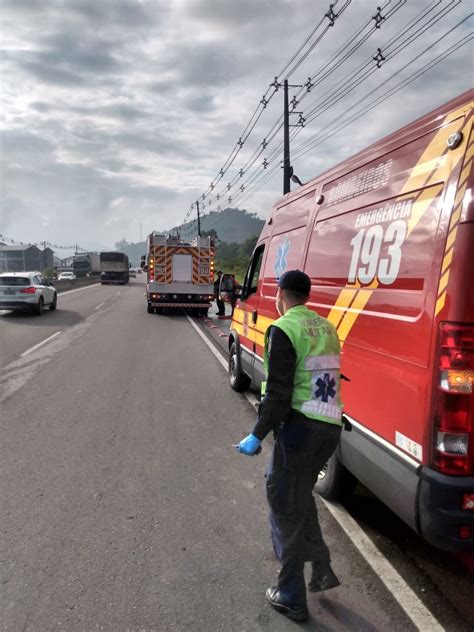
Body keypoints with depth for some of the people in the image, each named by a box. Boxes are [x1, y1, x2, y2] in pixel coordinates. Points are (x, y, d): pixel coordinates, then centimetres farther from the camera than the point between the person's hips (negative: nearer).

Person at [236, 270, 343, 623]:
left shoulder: (284, 330, -12)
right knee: (301, 497, 26)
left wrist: (258, 436, -12)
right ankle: (322, 570, 29)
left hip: (300, 427, -8)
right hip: (331, 427, 8)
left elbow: (279, 393, -18)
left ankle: (291, 599, 17)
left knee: (286, 510, 7)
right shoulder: (327, 327, 11)